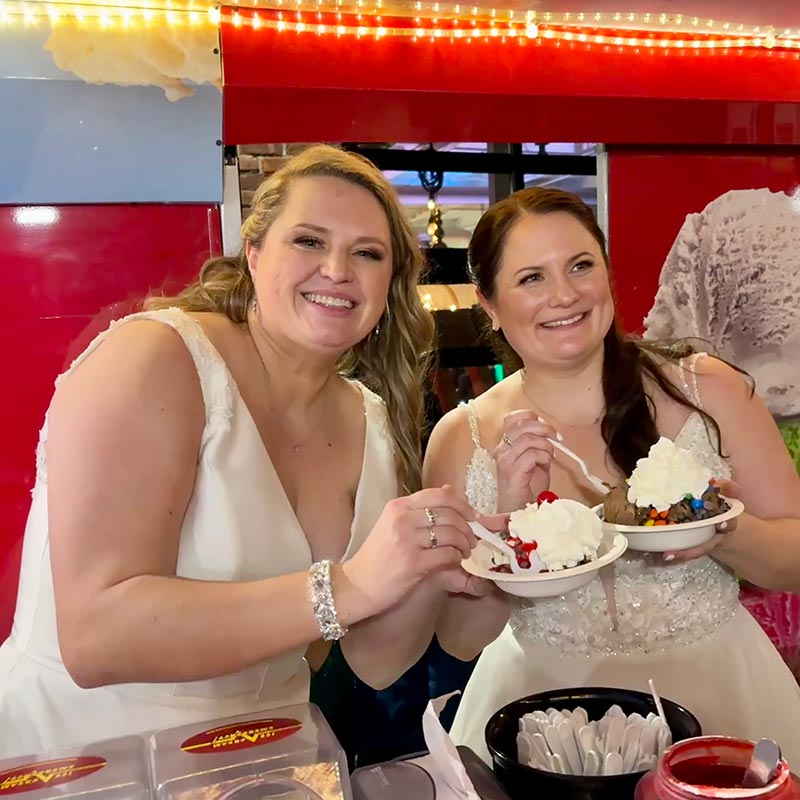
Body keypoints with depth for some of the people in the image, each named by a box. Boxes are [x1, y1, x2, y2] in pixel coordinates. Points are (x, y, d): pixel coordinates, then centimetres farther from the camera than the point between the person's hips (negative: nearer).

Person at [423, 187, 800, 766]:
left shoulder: (710, 391, -3)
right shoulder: (462, 440, -3)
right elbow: (461, 640, -2)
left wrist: (723, 532, -17)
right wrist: (507, 519, -18)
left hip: (713, 689, 1)